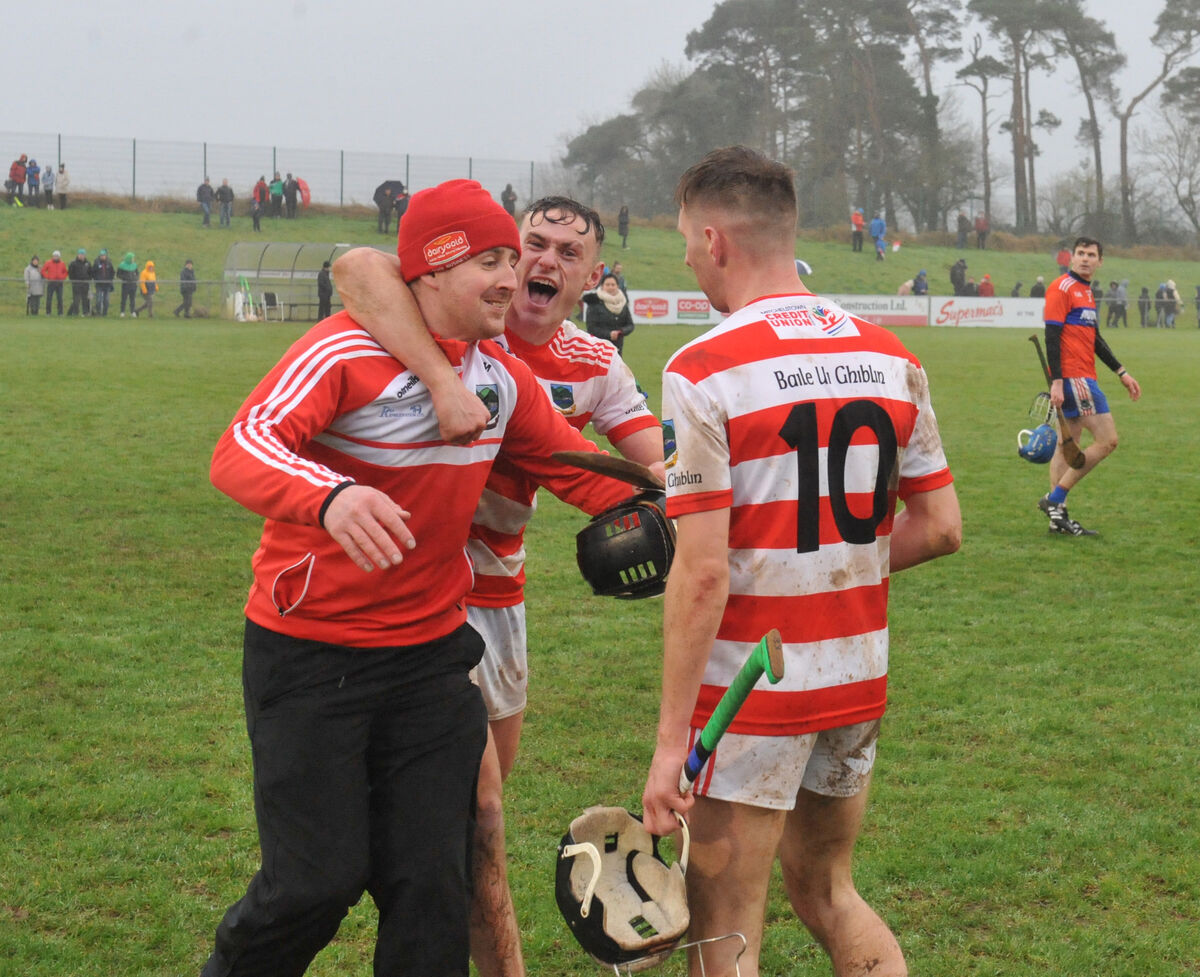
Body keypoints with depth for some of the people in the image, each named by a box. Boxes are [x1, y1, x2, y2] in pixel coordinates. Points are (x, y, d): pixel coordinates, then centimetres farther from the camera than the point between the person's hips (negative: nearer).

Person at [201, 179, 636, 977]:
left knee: (432, 886, 4)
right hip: (309, 653, -5)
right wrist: (330, 496, -50)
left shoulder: (505, 376, 4)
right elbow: (240, 450, -30)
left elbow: (578, 469, 15)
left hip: (430, 651, 6)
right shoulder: (348, 351, -17)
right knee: (317, 880, -4)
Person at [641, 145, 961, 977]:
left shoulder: (704, 371, -15)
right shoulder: (891, 358, 3)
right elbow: (940, 527, 7)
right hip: (860, 678, 6)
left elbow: (703, 573, -19)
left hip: (750, 690, -6)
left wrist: (672, 741, -15)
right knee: (827, 892, 24)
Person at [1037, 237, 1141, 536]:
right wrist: (1056, 382, -23)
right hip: (1072, 377, -10)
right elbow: (1051, 336, -16)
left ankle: (1058, 517, 10)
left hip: (1083, 378, 10)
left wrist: (1121, 372, 26)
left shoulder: (1086, 291, 19)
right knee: (1107, 440, -9)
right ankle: (1054, 498, -6)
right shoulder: (1062, 288, -10)